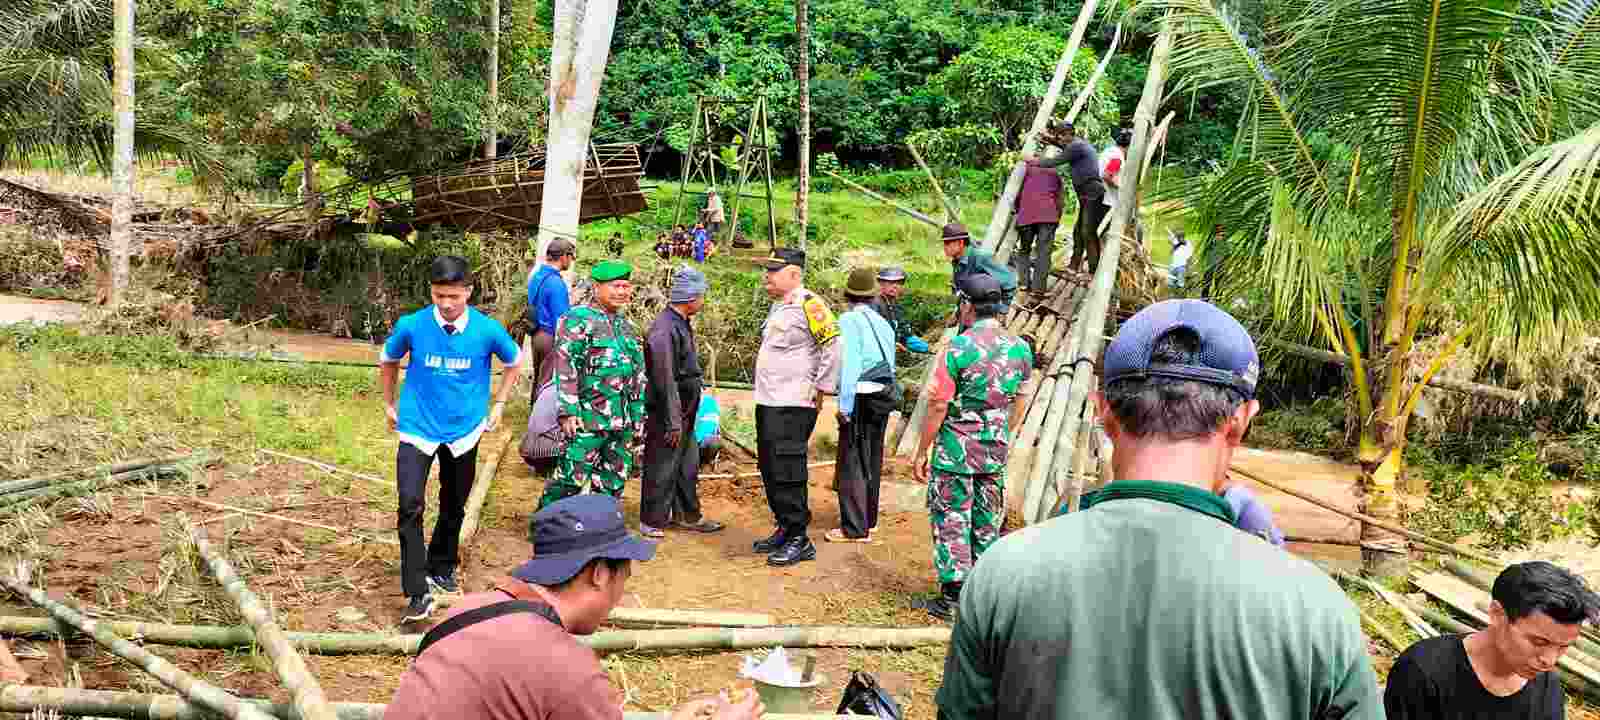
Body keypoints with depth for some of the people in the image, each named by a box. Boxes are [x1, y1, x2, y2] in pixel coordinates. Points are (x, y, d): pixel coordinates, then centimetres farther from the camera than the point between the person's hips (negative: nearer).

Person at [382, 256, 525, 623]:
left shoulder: (487, 330, -13)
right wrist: (389, 404, 12)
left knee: (454, 508, 16)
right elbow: (388, 361, 9)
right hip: (417, 429, -1)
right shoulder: (411, 326, -13)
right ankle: (418, 593, -11)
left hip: (463, 431, 2)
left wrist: (498, 405, 7)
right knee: (411, 506, -17)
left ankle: (441, 570, 39)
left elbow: (514, 363, 8)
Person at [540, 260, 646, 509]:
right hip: (588, 419, -7)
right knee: (572, 479, -8)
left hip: (622, 423, 7)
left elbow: (638, 374, 22)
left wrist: (638, 414, 18)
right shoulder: (578, 319, -6)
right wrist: (568, 411, -18)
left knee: (613, 483, 12)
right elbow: (565, 367, -13)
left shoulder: (626, 325, 17)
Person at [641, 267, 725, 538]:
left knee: (688, 466, 18)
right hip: (666, 414, -10)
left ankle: (687, 516, 29)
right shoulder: (664, 329, -21)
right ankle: (652, 522, 14)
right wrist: (673, 421, -21)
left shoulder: (682, 324, 11)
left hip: (683, 412, 10)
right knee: (662, 470, 2)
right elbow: (665, 380, -23)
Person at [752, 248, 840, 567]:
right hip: (767, 403, 10)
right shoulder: (779, 305, 17)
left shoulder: (808, 305, -14)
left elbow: (834, 345, -20)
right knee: (769, 470, 15)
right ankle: (784, 530, 26)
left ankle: (799, 539, 0)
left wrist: (821, 389, -16)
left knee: (787, 473, -8)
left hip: (793, 406, -10)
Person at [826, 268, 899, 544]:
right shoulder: (883, 323, 11)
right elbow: (890, 363, 11)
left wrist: (845, 405, -15)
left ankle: (855, 528, -2)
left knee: (851, 462, -3)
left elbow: (849, 364, -17)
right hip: (884, 396, 8)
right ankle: (868, 520, 30)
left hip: (861, 399, -8)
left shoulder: (849, 320, -11)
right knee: (872, 461, 18)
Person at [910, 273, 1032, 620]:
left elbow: (938, 407, -14)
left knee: (951, 521, 4)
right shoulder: (1020, 349, 1)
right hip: (996, 452, 5)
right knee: (987, 523, 15)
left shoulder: (958, 348, -16)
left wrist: (921, 452, -6)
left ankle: (952, 597, 5)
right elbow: (1020, 403, 10)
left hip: (956, 450, -5)